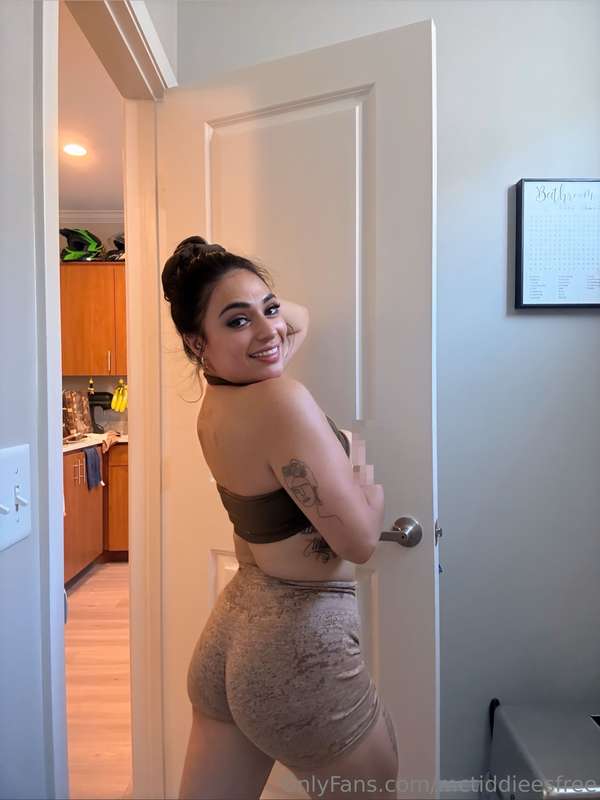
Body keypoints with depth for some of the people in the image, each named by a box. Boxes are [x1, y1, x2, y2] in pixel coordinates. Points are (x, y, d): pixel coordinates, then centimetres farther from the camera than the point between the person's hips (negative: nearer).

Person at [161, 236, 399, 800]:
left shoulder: (218, 399, 1)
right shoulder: (282, 400, -27)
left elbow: (299, 319, 19)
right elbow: (359, 540, -21)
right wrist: (370, 488, -5)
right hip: (301, 646, -7)